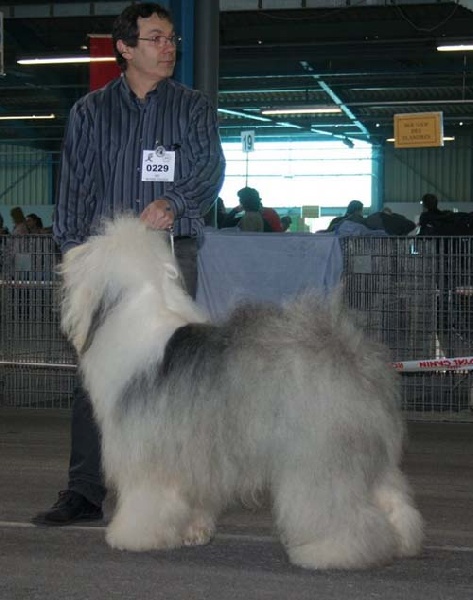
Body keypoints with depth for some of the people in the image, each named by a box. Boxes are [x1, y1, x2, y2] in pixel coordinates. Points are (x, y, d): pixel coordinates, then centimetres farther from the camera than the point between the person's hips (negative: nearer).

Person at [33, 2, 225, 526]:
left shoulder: (192, 108, 10)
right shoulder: (90, 112, 12)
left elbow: (210, 168, -4)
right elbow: (74, 187, 9)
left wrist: (174, 202, -24)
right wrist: (73, 248, -4)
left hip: (170, 252, -1)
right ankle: (83, 492, 4)